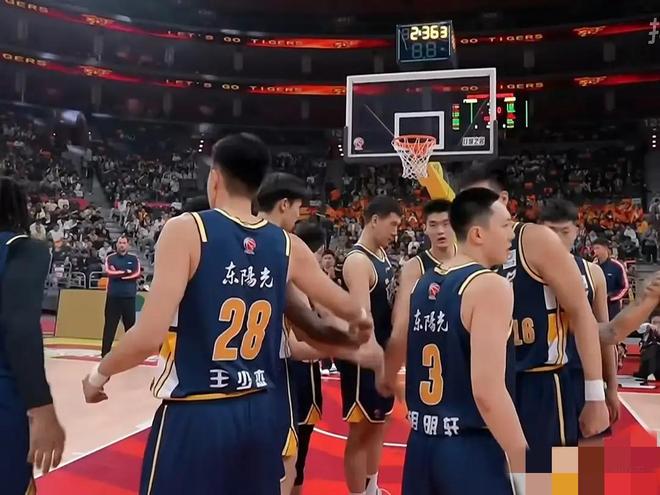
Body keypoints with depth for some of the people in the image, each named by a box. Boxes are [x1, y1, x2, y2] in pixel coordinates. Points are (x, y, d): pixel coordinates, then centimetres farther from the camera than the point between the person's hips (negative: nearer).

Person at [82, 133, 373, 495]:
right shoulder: (288, 246, 3)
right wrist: (362, 321, 39)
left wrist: (100, 374, 1)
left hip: (194, 417, -4)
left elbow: (149, 337, -18)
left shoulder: (186, 229, -12)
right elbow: (348, 309, 16)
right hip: (261, 414, 5)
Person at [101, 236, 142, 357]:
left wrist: (118, 274, -10)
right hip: (113, 297, -1)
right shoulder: (110, 258, 6)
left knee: (130, 324, 7)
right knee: (110, 325, 1)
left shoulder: (134, 259, 7)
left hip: (129, 297, 1)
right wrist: (126, 272, -11)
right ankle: (105, 351, 5)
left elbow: (137, 274, -8)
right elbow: (108, 272, -11)